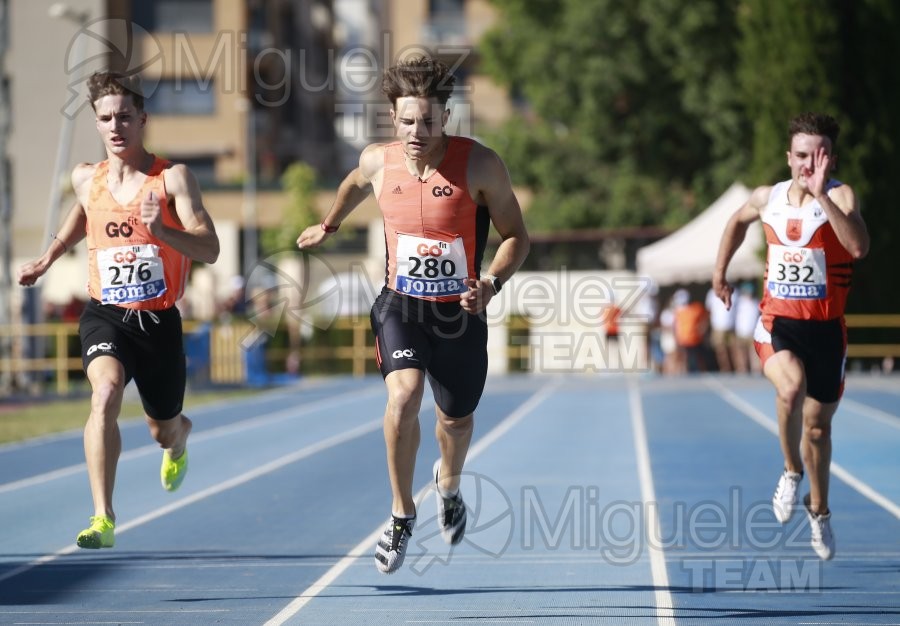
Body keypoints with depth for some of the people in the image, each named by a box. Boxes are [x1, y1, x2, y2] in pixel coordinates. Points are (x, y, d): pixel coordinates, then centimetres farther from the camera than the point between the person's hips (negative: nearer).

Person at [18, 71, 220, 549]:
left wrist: (161, 231, -33)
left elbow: (209, 250, -19)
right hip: (105, 315, 1)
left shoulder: (172, 178, -9)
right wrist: (48, 258, 32)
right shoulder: (86, 179, 3)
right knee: (105, 393, -29)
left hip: (159, 320, -1)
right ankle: (103, 519, -32)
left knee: (163, 429, 16)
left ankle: (178, 439, 58)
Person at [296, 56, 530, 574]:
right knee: (404, 396, -26)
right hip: (401, 304, 0)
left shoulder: (480, 164, -15)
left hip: (460, 311, 0)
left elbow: (517, 235, -7)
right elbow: (357, 184, 20)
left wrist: (492, 283, -24)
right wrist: (329, 226, 34)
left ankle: (450, 485, 53)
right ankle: (402, 514, -8)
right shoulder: (378, 161, -7)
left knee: (456, 418, 17)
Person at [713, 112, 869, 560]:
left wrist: (821, 194, -36)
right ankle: (792, 471, -5)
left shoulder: (840, 196, -12)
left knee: (817, 423, 12)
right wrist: (720, 272, 25)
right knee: (791, 387, -30)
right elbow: (738, 221, 26)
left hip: (824, 326, -1)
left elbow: (859, 247, -33)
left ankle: (818, 509, 36)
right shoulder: (767, 198, 1)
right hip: (776, 321, 1)